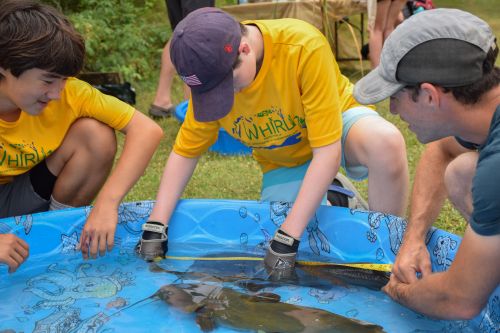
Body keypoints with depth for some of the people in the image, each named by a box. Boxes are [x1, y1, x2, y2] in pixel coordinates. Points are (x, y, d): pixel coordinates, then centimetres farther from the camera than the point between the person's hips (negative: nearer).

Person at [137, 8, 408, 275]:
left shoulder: (305, 47, -36)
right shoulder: (211, 73, -22)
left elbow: (327, 152, -35)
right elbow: (185, 151, -9)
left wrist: (288, 236, -35)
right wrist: (155, 226, -16)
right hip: (283, 162, 3)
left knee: (385, 142, -39)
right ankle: (326, 199, 18)